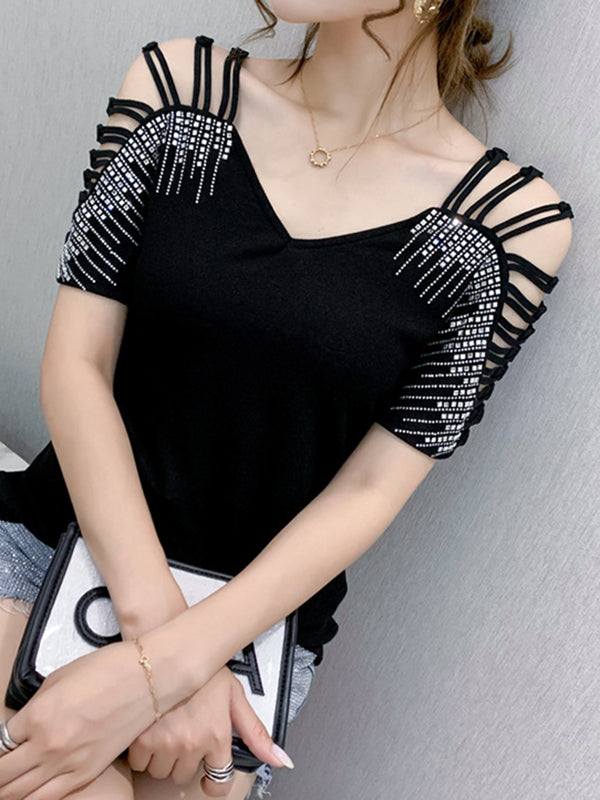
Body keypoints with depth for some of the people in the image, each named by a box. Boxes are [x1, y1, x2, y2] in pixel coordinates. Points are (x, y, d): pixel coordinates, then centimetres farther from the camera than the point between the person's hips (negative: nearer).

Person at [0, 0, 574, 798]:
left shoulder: (514, 224, -9)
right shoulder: (174, 85, -3)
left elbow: (371, 490, -10)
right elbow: (76, 362, -7)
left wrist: (158, 671, -19)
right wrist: (157, 619, -19)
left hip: (256, 619, 0)